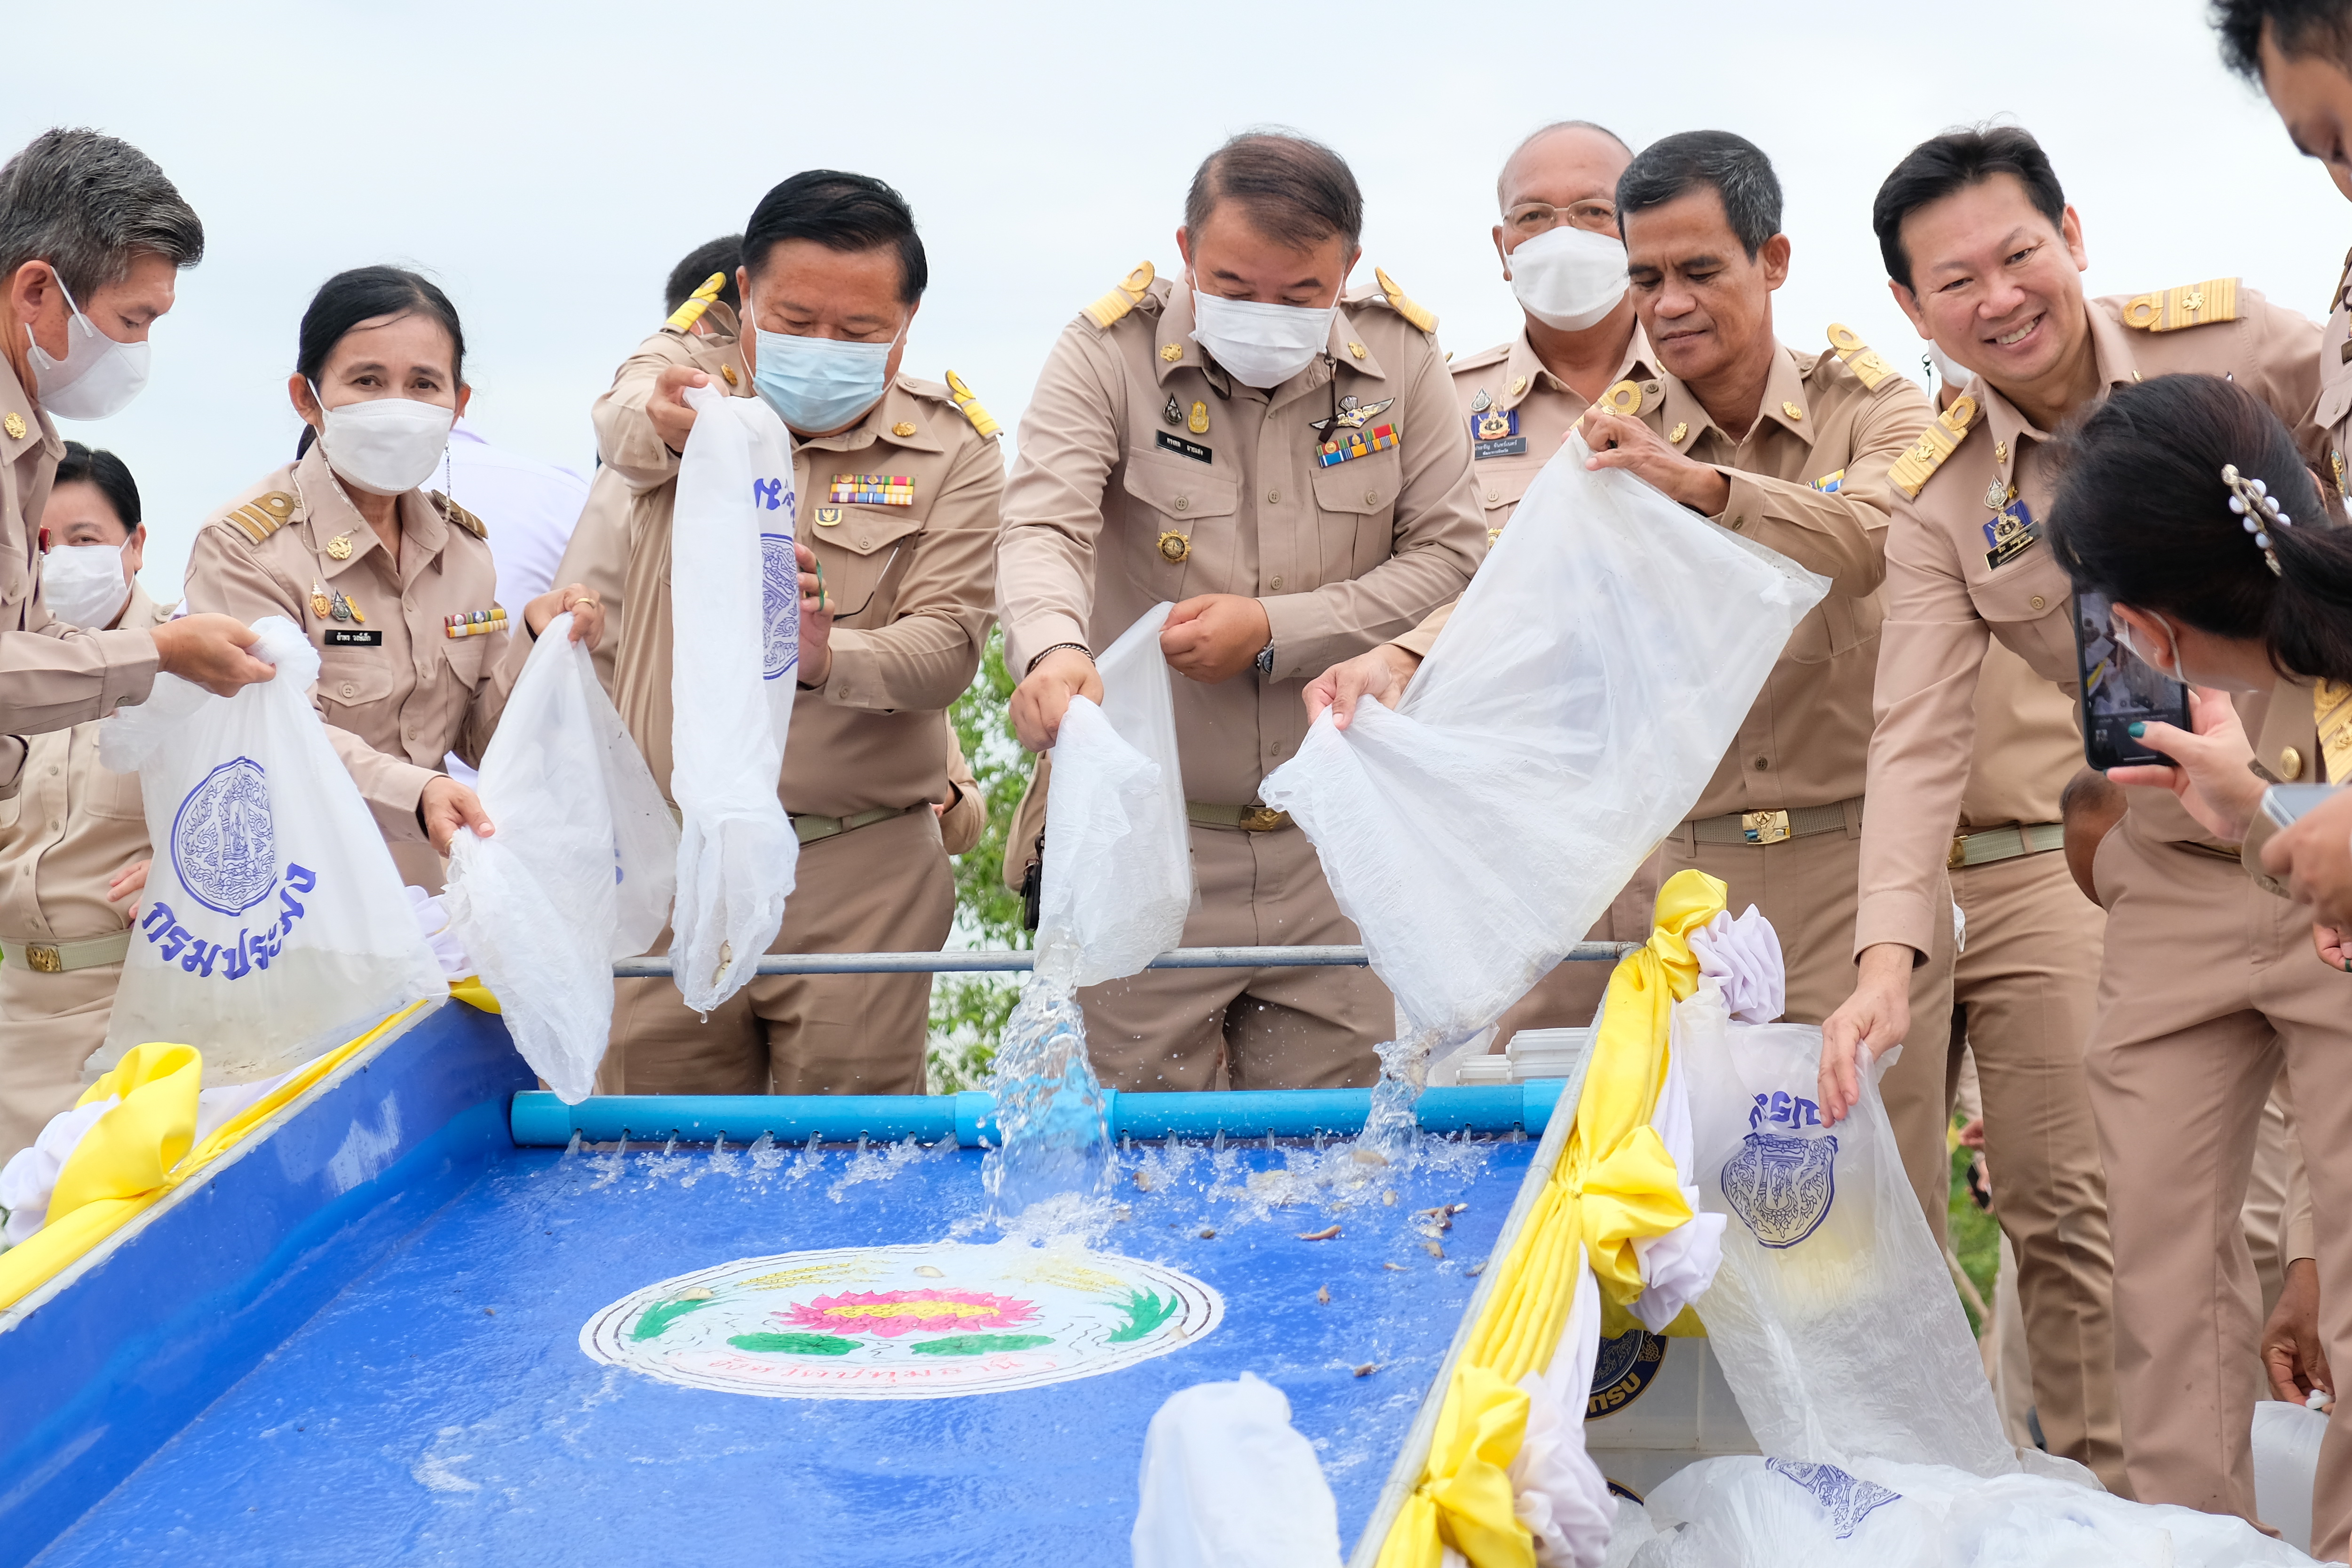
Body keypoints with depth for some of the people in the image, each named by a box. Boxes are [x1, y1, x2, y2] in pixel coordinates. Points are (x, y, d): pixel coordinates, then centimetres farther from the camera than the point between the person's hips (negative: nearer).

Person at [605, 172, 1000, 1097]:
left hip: (859, 875, -1)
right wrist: (665, 421, -44)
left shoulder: (951, 450, 2)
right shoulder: (684, 377, 5)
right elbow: (623, 432, -19)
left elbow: (948, 643, -7)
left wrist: (828, 660, -29)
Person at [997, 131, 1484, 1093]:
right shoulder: (1108, 353, -6)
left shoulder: (1401, 356, 0)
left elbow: (1451, 554, -1)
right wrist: (1054, 647, -40)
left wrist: (1276, 632, -12)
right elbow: (1044, 529, -17)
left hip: (1336, 846, 2)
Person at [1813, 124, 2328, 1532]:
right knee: (2161, 1255, 7)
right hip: (2173, 889, 4)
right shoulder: (1942, 504, 0)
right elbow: (1920, 736, -7)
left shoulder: (2236, 339, -6)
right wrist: (1889, 947, -21)